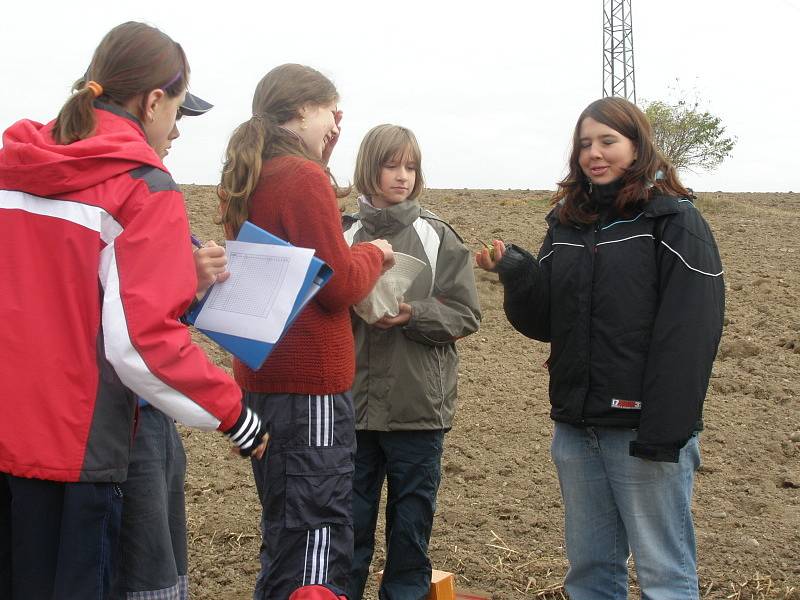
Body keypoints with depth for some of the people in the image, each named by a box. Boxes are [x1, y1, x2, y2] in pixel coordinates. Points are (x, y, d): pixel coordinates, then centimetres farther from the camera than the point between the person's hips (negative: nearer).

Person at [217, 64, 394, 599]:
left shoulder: (248, 178, 12)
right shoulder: (305, 178, -14)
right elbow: (339, 284, -16)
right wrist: (374, 253, 3)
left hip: (261, 377, 9)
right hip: (311, 381, -9)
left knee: (286, 534, 20)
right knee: (318, 540, -3)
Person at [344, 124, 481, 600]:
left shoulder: (437, 236, -1)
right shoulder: (346, 234, 2)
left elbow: (466, 315, -2)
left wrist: (412, 314, -18)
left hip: (419, 403, -1)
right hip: (355, 400, 1)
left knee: (411, 523, 12)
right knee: (350, 522, 13)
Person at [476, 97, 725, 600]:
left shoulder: (673, 220, -6)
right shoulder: (567, 223, 12)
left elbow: (690, 334, -14)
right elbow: (544, 323, 10)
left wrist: (666, 430, -20)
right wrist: (517, 274, -9)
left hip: (642, 424, -6)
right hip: (577, 426, 6)